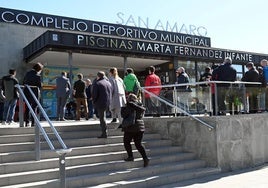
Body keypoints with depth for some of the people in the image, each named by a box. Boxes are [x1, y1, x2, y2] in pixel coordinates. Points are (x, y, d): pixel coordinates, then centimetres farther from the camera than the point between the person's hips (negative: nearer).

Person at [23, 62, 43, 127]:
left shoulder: (27, 73, 7)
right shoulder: (37, 75, -12)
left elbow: (24, 82, 10)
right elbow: (40, 85, -10)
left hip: (27, 92, 5)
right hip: (35, 92, -5)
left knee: (27, 107, 11)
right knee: (34, 107, 5)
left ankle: (26, 122, 12)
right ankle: (33, 122, 4)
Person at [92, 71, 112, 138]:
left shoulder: (97, 83, -11)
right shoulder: (108, 83, 12)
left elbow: (94, 94, -13)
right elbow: (111, 93, 14)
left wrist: (94, 101, 3)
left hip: (100, 103, -7)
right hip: (107, 103, 7)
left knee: (102, 118, -4)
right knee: (103, 117, 24)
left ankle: (104, 133, -4)